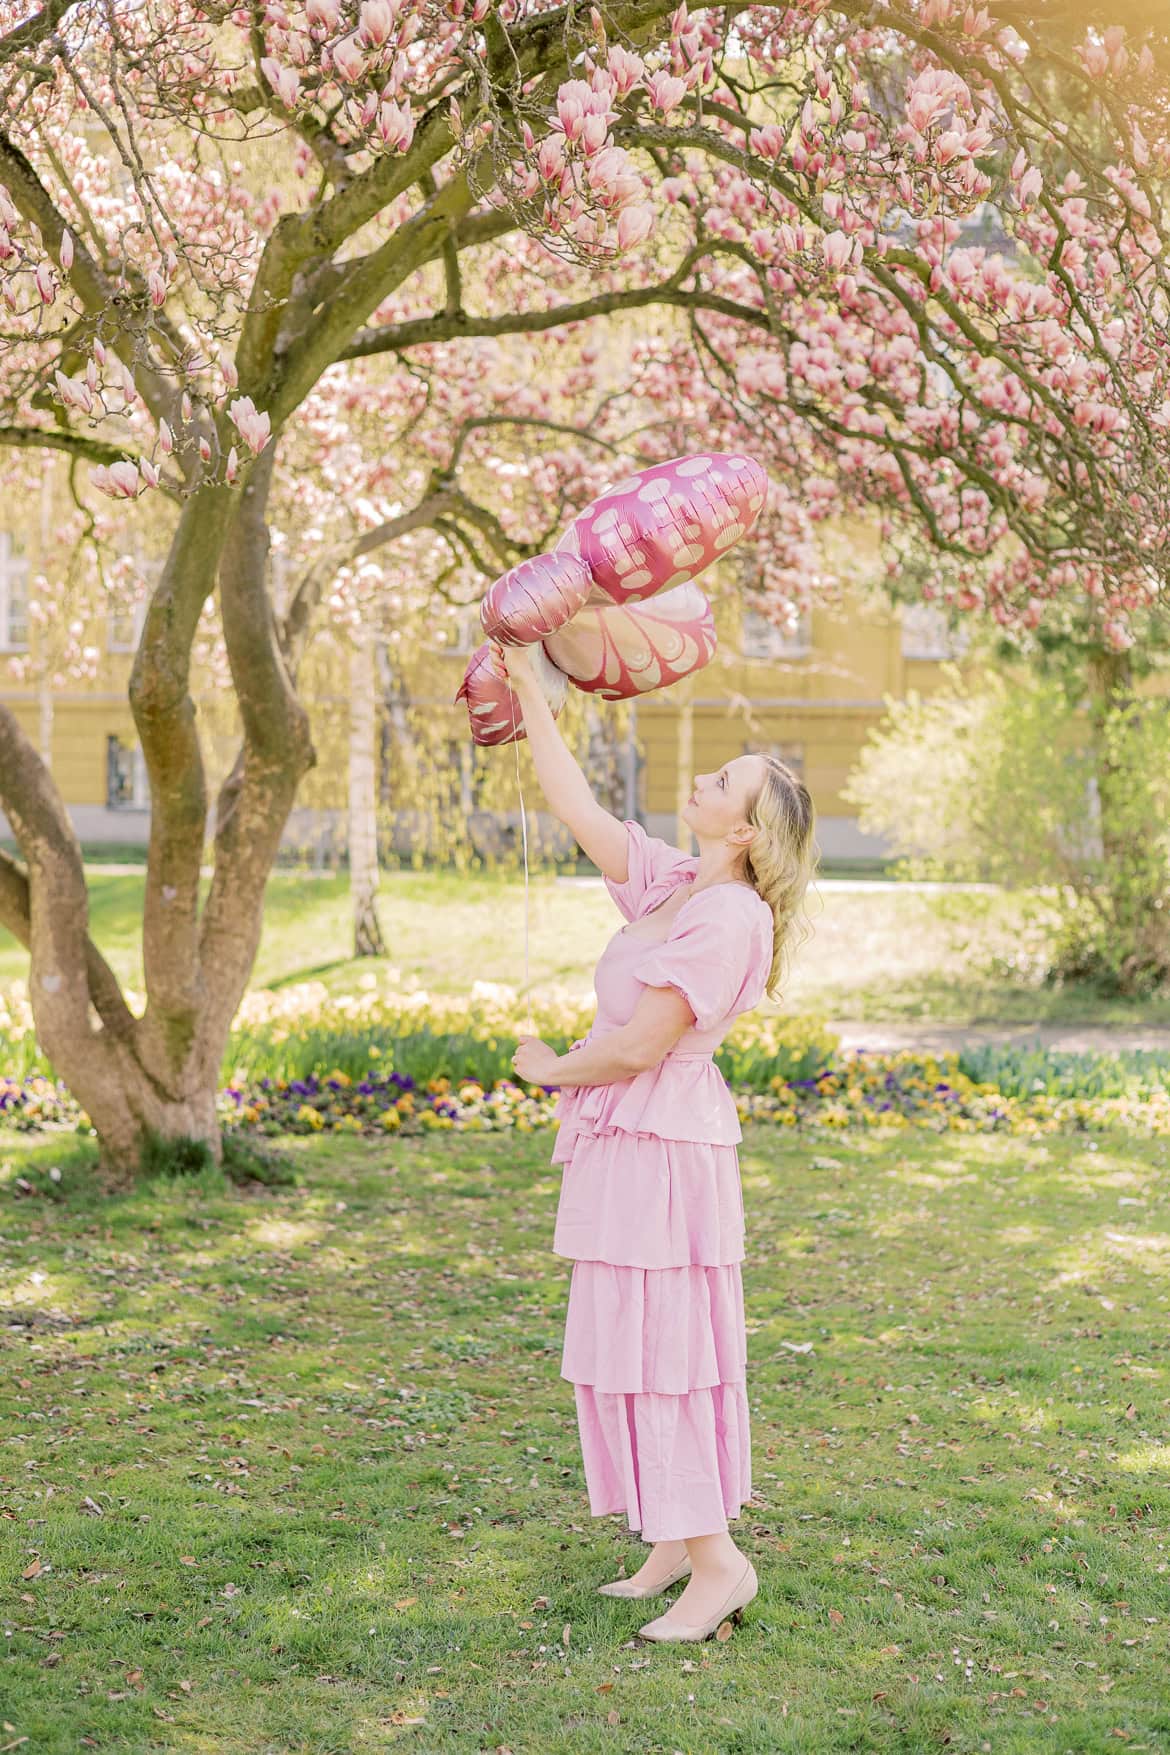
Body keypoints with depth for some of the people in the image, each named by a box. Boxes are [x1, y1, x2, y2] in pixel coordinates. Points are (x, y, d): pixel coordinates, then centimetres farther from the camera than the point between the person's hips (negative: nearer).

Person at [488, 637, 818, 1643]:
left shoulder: (729, 918, -19)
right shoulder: (668, 883, 7)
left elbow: (639, 1044, -21)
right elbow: (575, 804, 10)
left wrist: (554, 1069, -3)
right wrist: (529, 690, 9)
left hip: (665, 1150, -9)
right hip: (625, 1145, 9)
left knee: (660, 1351, -4)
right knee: (627, 1351, 15)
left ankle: (717, 1561, 5)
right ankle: (676, 1541, 25)